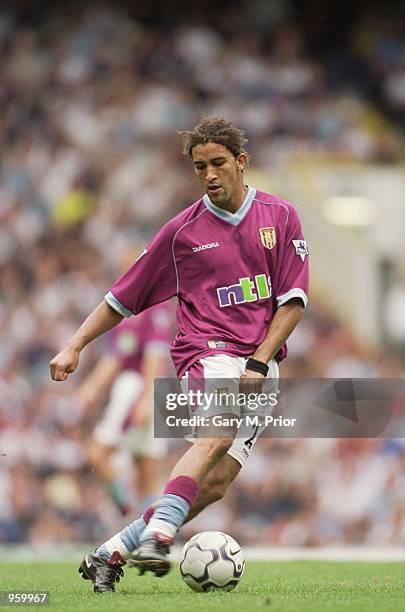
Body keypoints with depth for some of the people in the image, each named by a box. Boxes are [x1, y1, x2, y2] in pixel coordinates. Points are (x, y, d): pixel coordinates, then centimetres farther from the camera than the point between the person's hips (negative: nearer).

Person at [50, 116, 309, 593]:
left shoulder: (280, 217, 7)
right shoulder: (182, 230, 5)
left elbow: (294, 300, 3)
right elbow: (124, 297, 12)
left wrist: (260, 363, -8)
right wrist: (74, 346, 5)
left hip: (261, 366, 3)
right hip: (206, 351, -2)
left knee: (215, 483, -9)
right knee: (219, 432, -35)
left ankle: (110, 553, 0)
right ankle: (156, 537, -51)